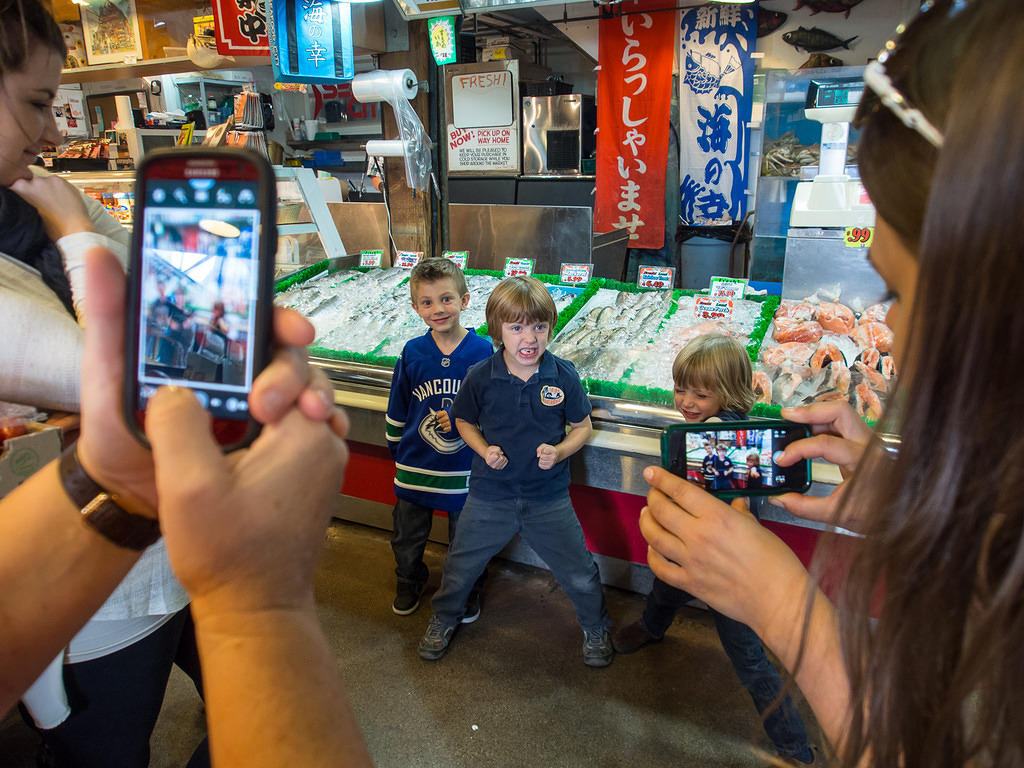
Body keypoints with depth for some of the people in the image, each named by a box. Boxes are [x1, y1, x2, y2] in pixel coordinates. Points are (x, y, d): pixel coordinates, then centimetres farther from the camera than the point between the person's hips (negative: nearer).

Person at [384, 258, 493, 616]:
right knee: (407, 538, 21)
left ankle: (467, 591, 44)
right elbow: (397, 408, 5)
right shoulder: (412, 353, -7)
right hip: (415, 466, 2)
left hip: (465, 467, -2)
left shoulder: (483, 351, -13)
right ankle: (410, 581, 50)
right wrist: (397, 446, 11)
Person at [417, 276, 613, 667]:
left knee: (580, 576, 10)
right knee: (460, 568, 16)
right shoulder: (480, 377, -12)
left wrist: (560, 451, -17)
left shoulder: (564, 375, -12)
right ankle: (443, 620, 47)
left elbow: (582, 425, 1)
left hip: (548, 498, 0)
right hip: (490, 494, 1)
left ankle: (596, 628, 41)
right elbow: (464, 421, 5)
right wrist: (485, 450, -12)